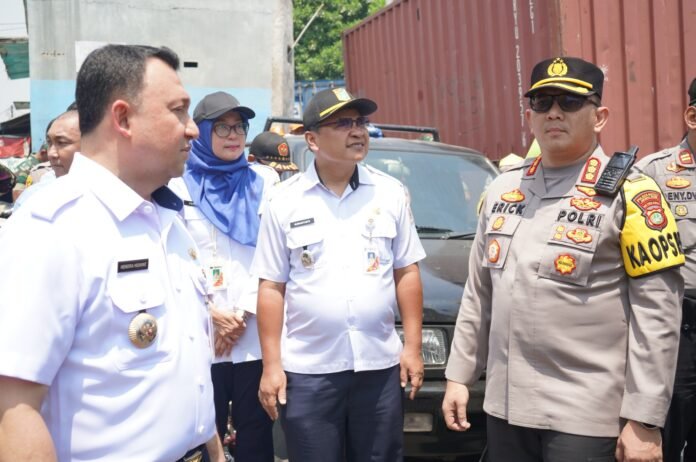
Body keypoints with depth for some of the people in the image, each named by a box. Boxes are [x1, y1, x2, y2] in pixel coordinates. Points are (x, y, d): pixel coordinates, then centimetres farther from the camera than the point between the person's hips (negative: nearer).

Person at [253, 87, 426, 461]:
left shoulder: (390, 193, 5)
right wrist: (271, 365, -4)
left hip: (379, 364, 2)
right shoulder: (285, 201, -1)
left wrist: (412, 346, 2)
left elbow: (406, 272, 7)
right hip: (308, 369, -1)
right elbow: (271, 287, 0)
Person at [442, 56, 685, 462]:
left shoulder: (628, 194, -8)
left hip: (586, 416, -6)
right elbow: (478, 293, 17)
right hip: (505, 407, 6)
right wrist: (459, 375, 15)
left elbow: (657, 315, -13)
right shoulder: (503, 189, 10)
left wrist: (644, 421, -17)